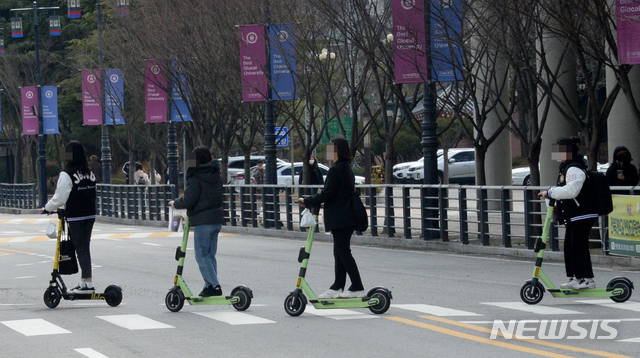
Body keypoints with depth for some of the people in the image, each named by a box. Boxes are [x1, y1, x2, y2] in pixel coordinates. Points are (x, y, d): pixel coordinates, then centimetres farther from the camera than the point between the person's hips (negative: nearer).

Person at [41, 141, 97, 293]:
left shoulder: (67, 174, -13)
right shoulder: (89, 173, 8)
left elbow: (60, 197, -11)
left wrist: (48, 208, 7)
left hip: (75, 217, -7)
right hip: (90, 215, 7)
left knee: (81, 248, -5)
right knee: (85, 248, 13)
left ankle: (88, 284, -8)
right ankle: (83, 282, 18)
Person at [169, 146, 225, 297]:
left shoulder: (196, 178, -12)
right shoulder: (216, 177, 12)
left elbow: (189, 201, -15)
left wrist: (175, 203, 6)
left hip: (203, 221, -8)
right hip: (217, 219, 8)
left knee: (202, 255, -4)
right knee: (210, 255, 14)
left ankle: (213, 285, -12)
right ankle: (211, 286, 13)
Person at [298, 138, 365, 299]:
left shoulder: (336, 170, -17)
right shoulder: (347, 169, 14)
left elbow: (326, 194, -19)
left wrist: (307, 201, -7)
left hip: (340, 219, -10)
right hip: (347, 218, 10)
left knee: (344, 253, -7)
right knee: (340, 253, 13)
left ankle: (357, 288, -7)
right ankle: (337, 287, 17)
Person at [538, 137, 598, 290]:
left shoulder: (574, 169, -17)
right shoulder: (566, 167, 17)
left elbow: (570, 191, -26)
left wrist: (550, 192, -20)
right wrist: (557, 205, 18)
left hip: (583, 215, -11)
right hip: (574, 216, 11)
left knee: (579, 247, -9)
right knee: (569, 246, 12)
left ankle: (588, 279, -4)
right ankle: (575, 278, 17)